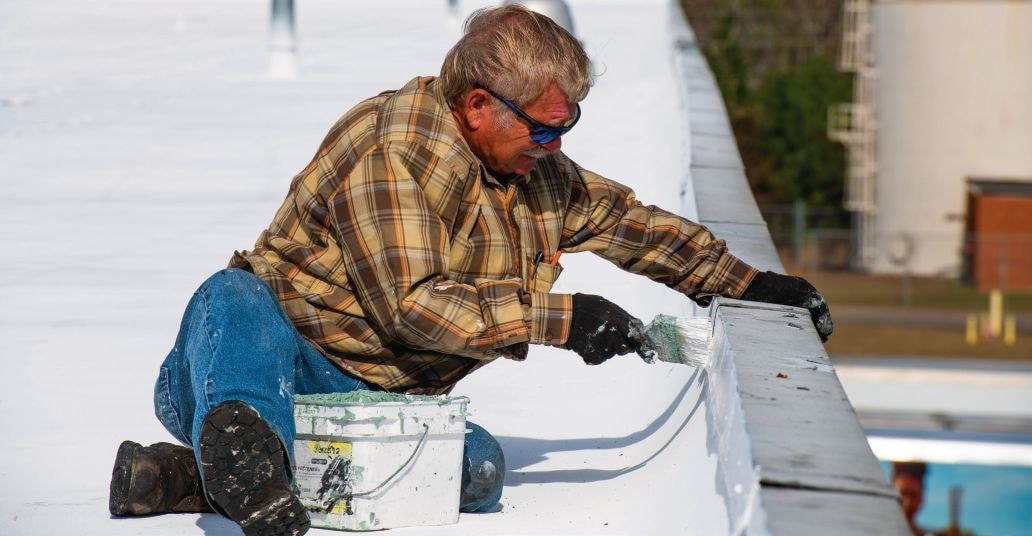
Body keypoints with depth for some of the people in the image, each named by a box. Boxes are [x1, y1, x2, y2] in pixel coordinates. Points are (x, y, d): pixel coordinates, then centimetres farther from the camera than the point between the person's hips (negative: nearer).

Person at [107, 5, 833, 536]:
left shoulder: (535, 172, 12)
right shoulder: (388, 147, -16)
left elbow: (625, 218, 27)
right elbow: (411, 306, -22)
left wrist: (745, 283, 23)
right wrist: (557, 317, -23)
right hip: (261, 365, -7)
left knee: (479, 466, -25)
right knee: (236, 296, -38)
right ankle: (240, 445, -68)